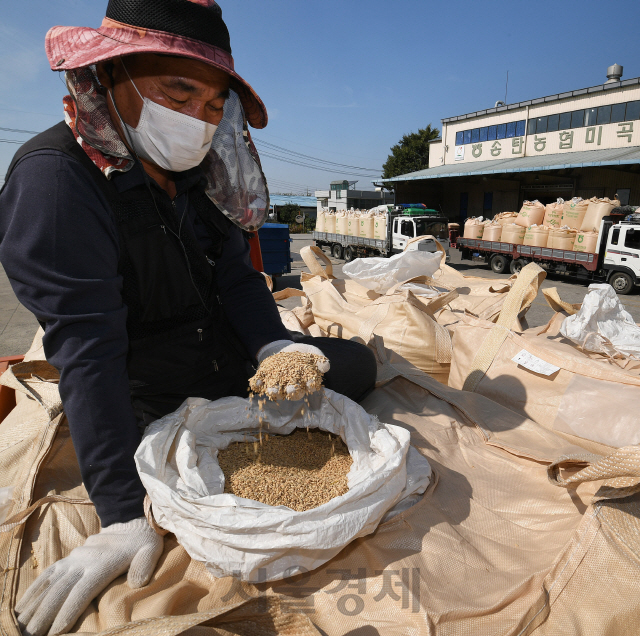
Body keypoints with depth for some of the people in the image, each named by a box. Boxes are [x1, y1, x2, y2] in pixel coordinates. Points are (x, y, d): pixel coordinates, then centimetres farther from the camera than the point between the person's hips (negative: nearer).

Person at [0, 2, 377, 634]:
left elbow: (237, 277, -2)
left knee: (355, 366, 4)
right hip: (150, 396, -6)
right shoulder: (55, 179, -22)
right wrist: (126, 513, -29)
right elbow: (87, 349, -29)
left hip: (234, 359, 6)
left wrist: (273, 347, -21)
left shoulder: (198, 172, 0)